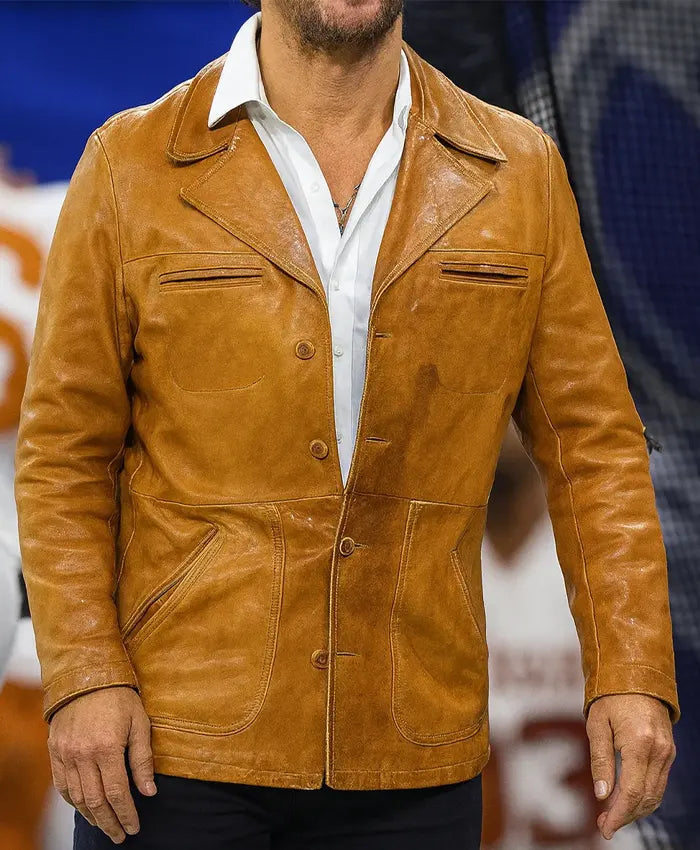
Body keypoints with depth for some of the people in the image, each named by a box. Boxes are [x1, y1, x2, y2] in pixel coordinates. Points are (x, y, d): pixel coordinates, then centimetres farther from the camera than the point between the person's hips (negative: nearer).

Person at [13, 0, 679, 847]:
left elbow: (591, 443, 5)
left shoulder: (521, 172, 5)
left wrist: (633, 674, -4)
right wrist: (81, 678, -10)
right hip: (176, 744, -1)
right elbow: (64, 452, 1)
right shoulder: (131, 165, 0)